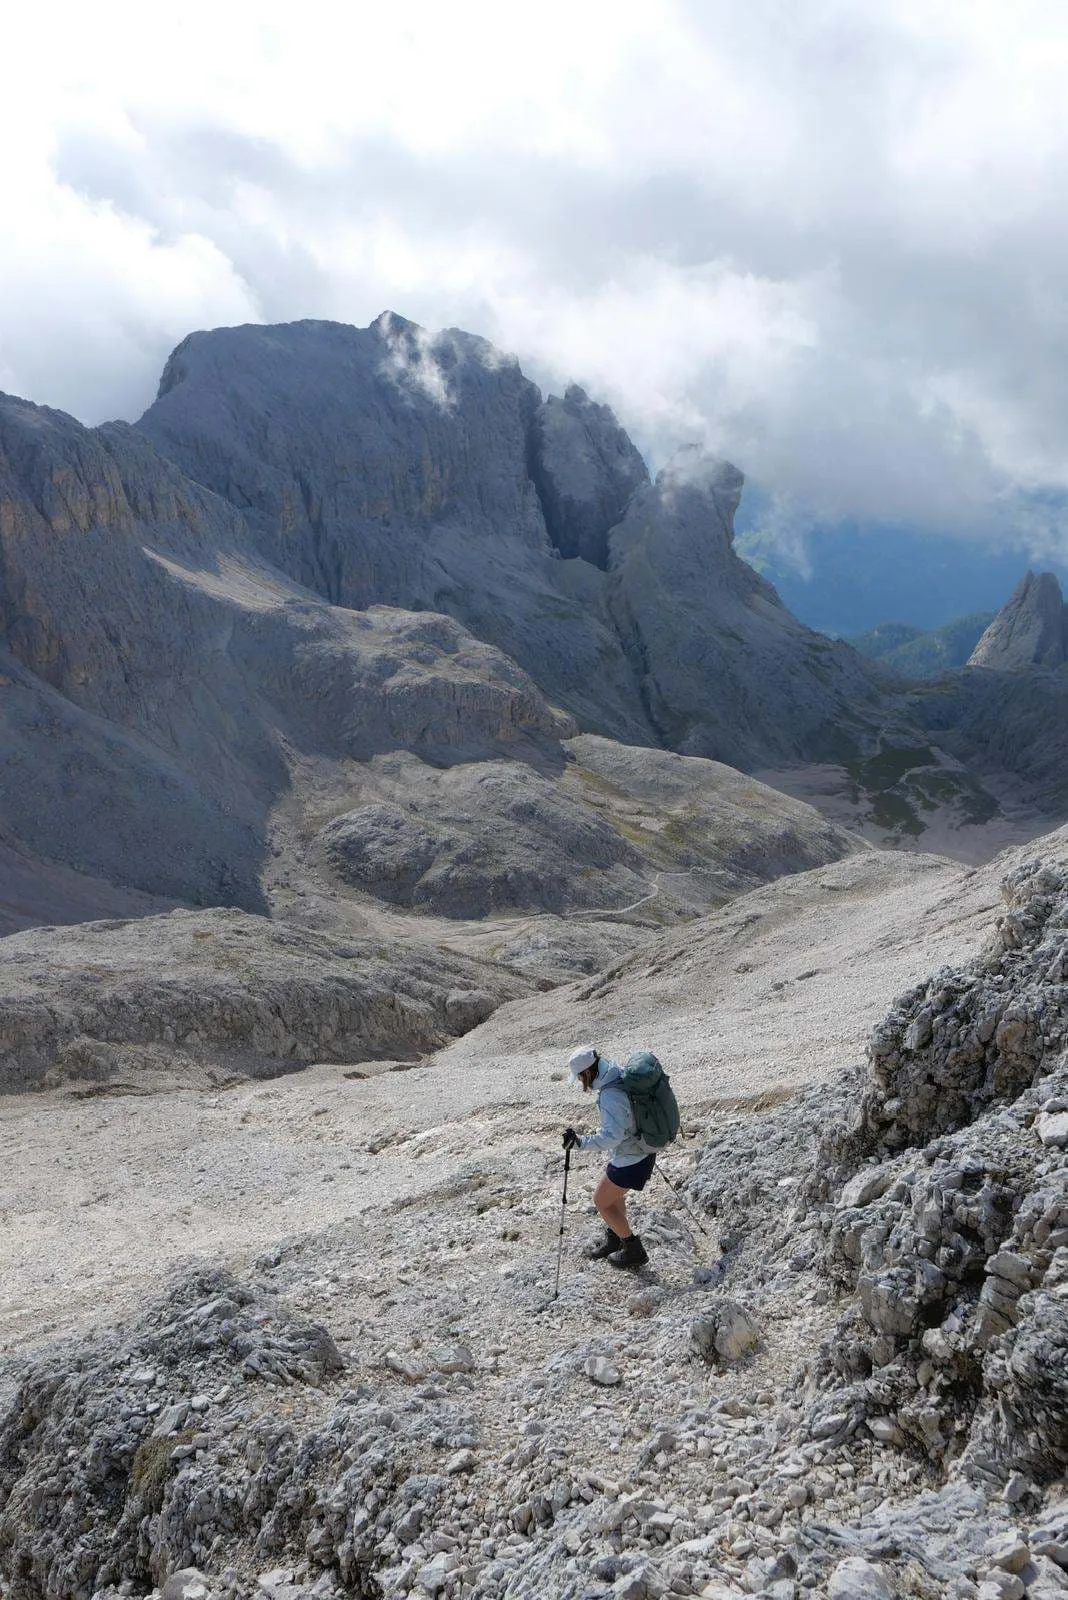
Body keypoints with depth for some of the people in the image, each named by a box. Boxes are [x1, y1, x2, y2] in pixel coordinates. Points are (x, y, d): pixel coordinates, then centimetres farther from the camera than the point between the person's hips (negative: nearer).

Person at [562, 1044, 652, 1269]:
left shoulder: (610, 1095, -31)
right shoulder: (623, 1075, -3)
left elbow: (613, 1136, -35)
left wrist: (580, 1142, -36)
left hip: (629, 1161, -9)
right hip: (644, 1151, 9)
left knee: (602, 1201, 9)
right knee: (614, 1195, 27)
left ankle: (634, 1251, 20)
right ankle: (613, 1241, 44)